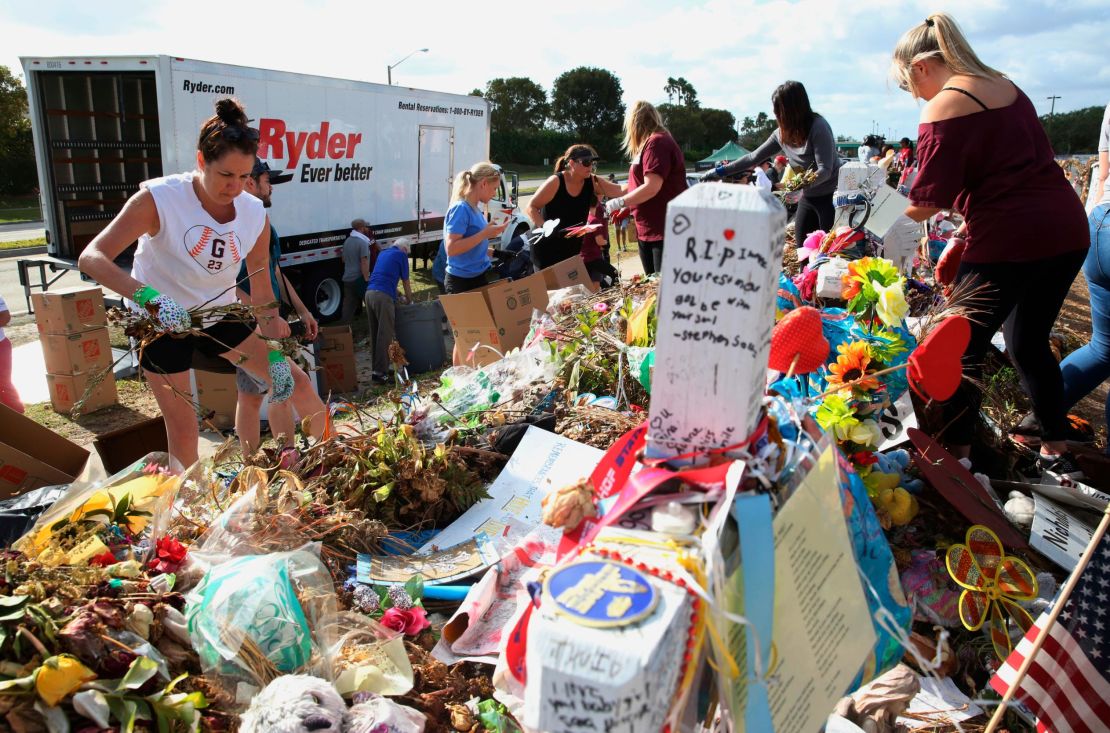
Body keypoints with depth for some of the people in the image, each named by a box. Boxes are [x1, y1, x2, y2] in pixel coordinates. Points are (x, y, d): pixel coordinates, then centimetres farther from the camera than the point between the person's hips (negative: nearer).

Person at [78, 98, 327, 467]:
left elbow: (263, 297, -3)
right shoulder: (159, 199, -23)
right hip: (161, 324, -4)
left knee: (297, 387, 1)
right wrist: (149, 297, -45)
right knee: (183, 430, -3)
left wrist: (275, 355, -7)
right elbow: (91, 258, -28)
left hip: (220, 317, 4)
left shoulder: (255, 214, -11)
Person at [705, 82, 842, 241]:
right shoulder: (781, 133, 2)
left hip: (830, 195, -7)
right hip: (808, 196, 7)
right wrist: (720, 171, 8)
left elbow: (825, 170, -22)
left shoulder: (818, 126, -18)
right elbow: (754, 157, 10)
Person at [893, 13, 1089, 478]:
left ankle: (956, 457, 13)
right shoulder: (1006, 87, 15)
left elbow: (927, 204, -14)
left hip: (1008, 240, -9)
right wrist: (966, 235, 17)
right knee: (1029, 343, 21)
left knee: (963, 350, 5)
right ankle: (1056, 453, 32)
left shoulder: (942, 109, -11)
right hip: (1067, 230, 9)